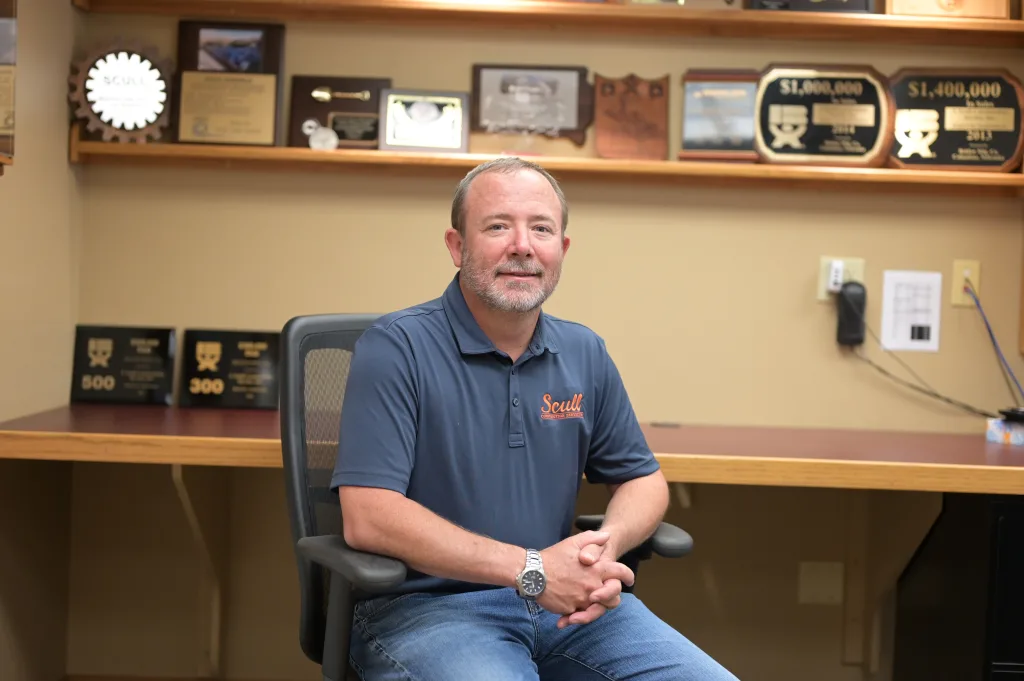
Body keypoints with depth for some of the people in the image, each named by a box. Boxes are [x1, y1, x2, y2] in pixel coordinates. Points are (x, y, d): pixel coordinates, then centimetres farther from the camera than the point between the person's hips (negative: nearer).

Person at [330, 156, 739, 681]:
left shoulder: (585, 353, 10)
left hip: (568, 602, 6)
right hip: (428, 605, -6)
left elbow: (642, 479, 18)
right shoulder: (395, 348, -9)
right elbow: (367, 518, -18)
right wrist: (531, 570, -21)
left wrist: (610, 544, -7)